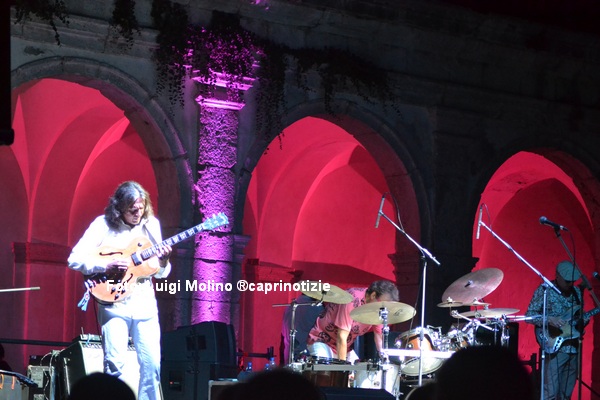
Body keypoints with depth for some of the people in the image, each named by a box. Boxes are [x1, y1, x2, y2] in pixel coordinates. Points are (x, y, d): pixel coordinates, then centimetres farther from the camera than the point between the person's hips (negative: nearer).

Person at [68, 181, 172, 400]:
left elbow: (160, 273, 12)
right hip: (114, 303, -3)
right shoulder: (104, 225, -4)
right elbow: (75, 259, -9)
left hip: (145, 304, 3)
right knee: (114, 363, -10)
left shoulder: (151, 225, 7)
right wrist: (107, 265, -19)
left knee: (152, 364, -1)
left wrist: (163, 262, -11)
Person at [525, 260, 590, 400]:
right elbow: (529, 315, -8)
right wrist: (550, 319, -23)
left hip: (573, 347, 6)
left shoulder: (576, 292, 12)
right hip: (555, 346, -6)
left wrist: (583, 320, -2)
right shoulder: (545, 290, -6)